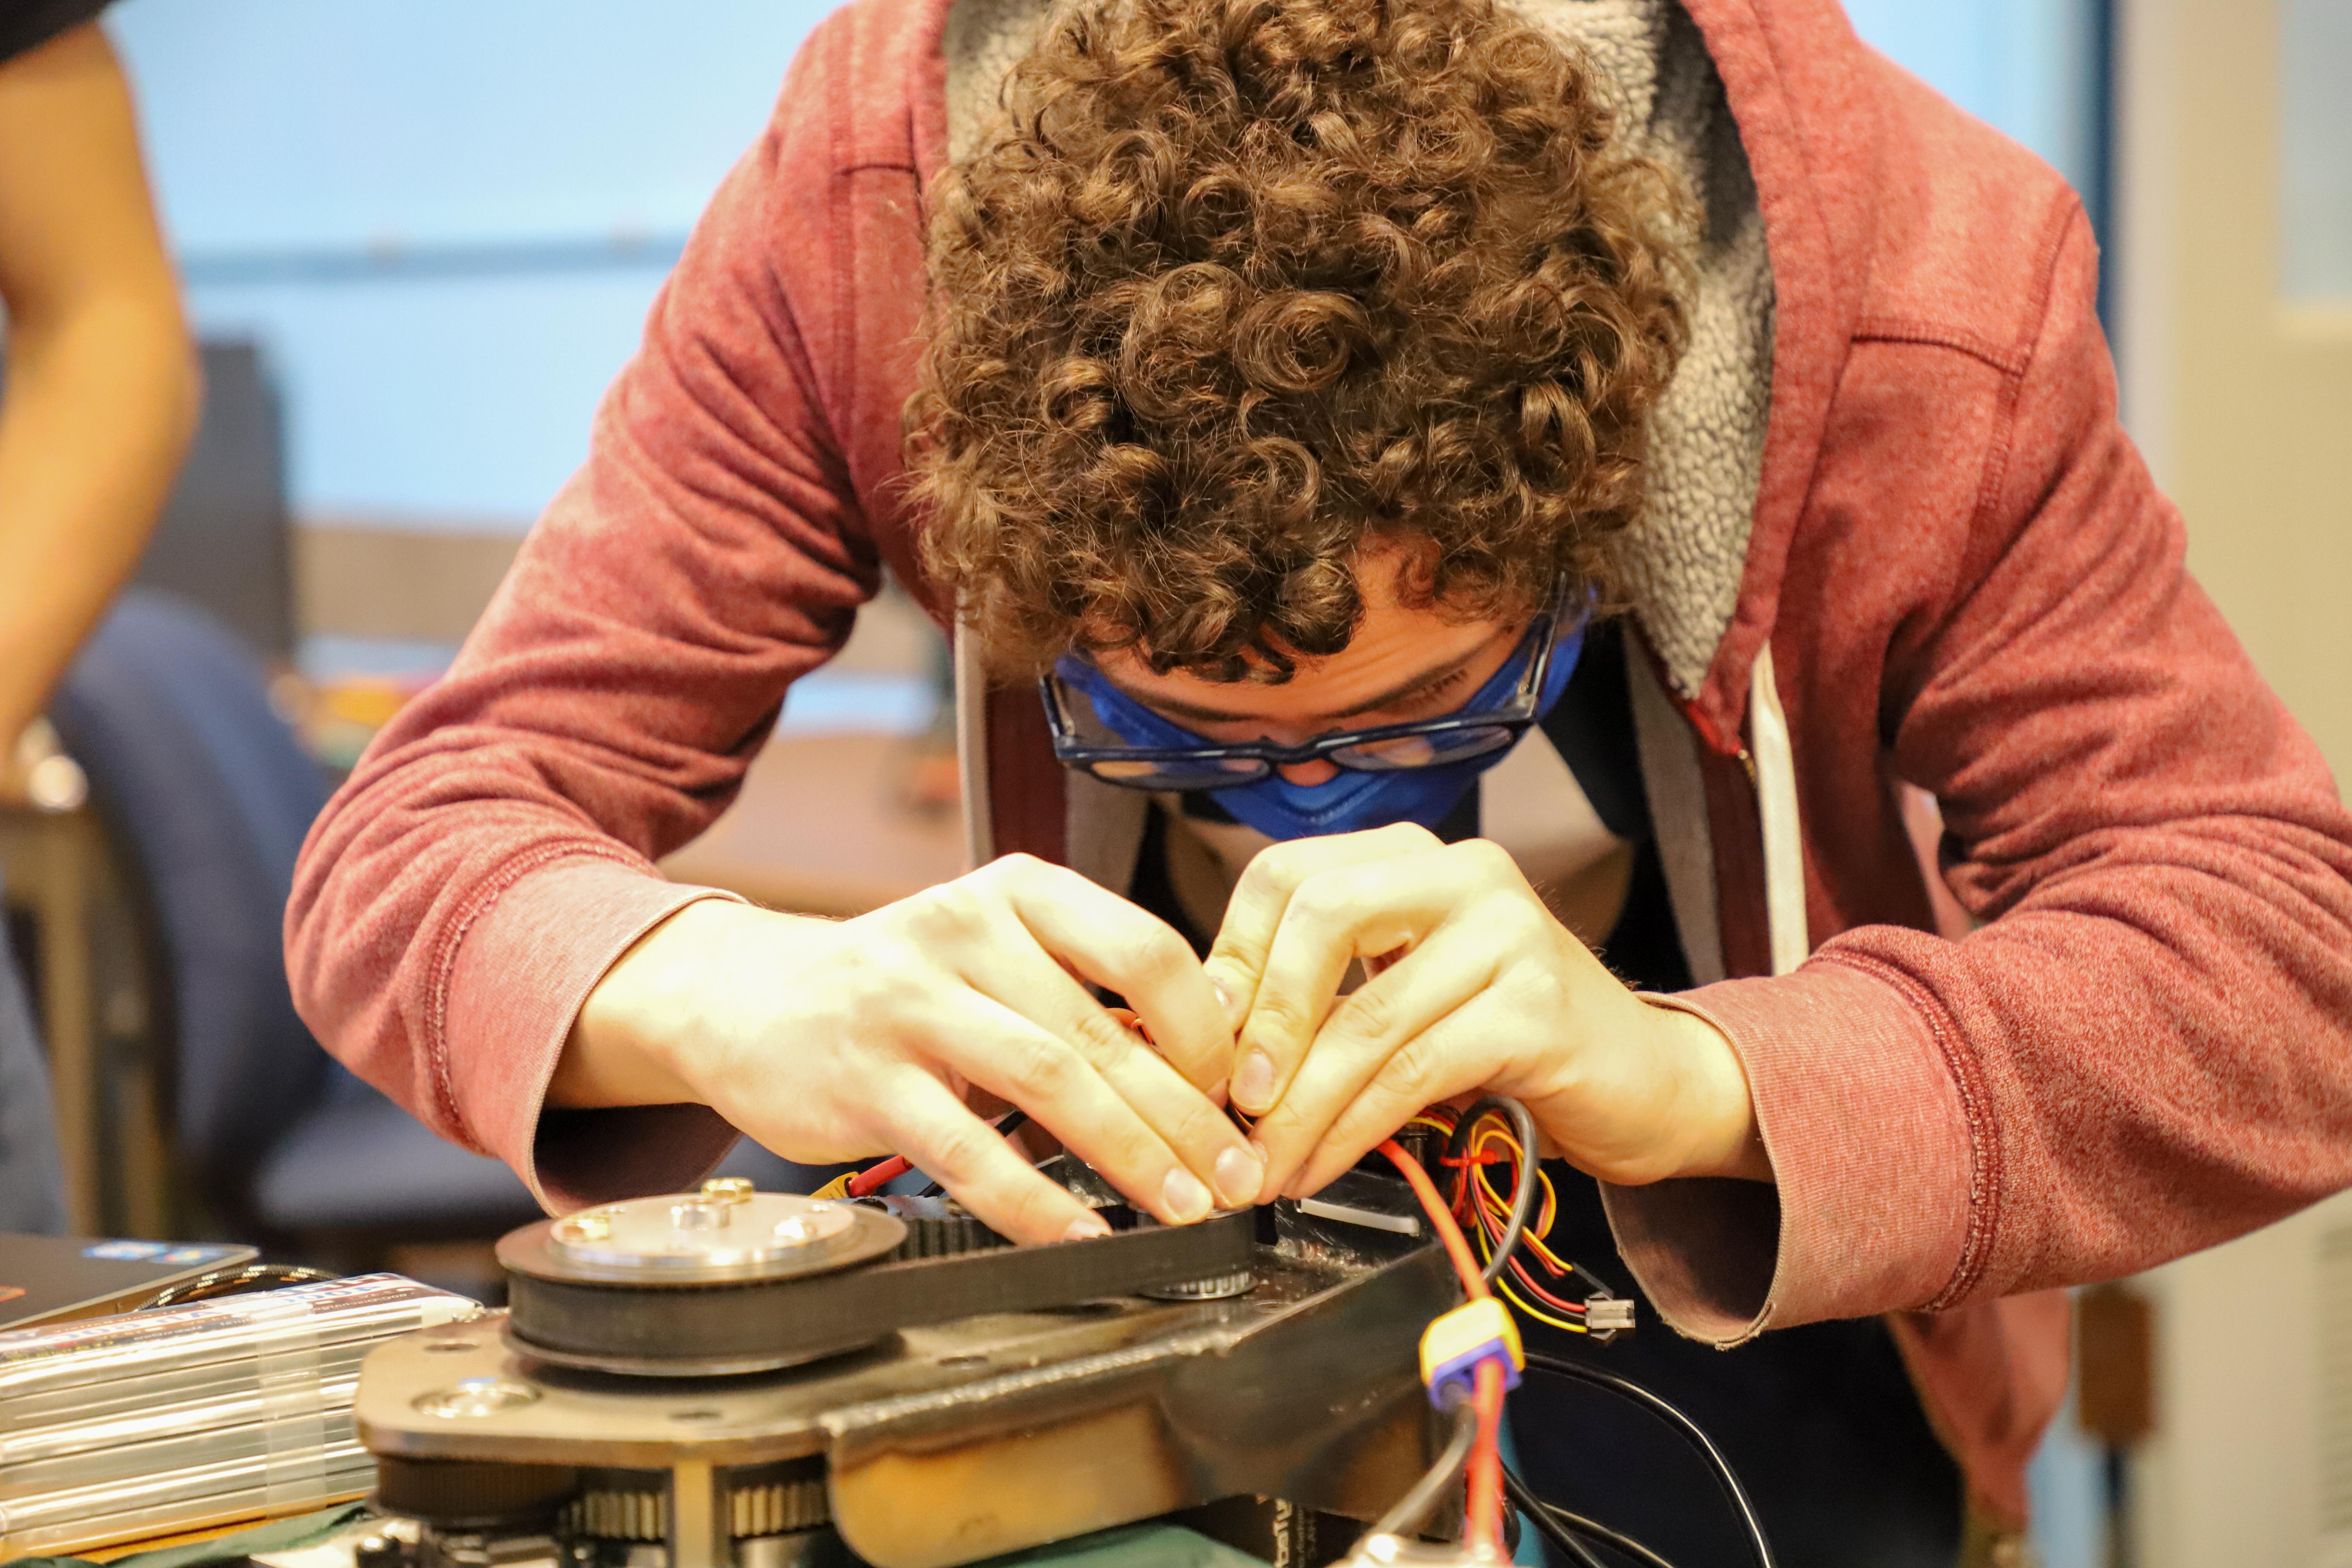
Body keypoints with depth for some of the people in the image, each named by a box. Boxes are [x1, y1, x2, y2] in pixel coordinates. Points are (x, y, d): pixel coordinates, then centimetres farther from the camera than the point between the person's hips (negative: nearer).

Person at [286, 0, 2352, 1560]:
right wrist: (758, 1005, -48)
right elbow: (410, 854, -24)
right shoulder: (869, 205, -26)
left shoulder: (1934, 302, -28)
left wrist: (1692, 1080, -44)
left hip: (1724, 1277, 0)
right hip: (1152, 1216, 1)